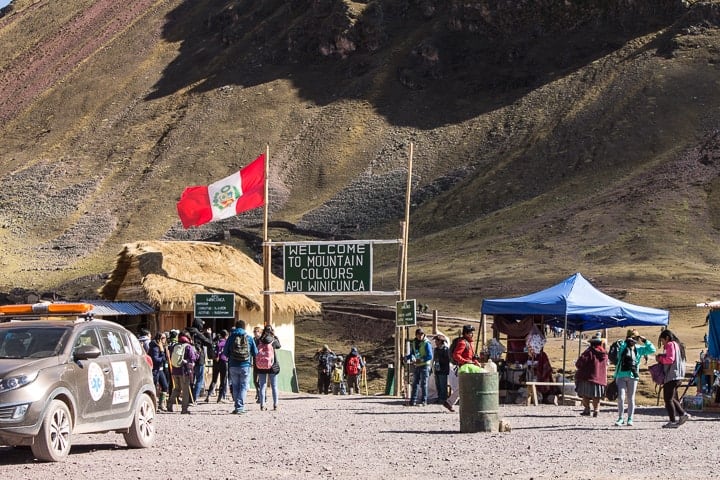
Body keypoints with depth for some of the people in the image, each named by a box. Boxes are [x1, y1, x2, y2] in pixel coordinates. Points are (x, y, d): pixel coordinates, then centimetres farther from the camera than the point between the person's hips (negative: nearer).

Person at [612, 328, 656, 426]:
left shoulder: (639, 349, 8)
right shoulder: (622, 346, 0)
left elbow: (652, 350, 10)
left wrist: (645, 341, -1)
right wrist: (627, 341, -27)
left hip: (632, 376, 2)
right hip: (621, 375, -2)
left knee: (631, 398, 7)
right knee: (621, 397, -7)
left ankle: (630, 419, 15)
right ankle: (620, 418, 5)